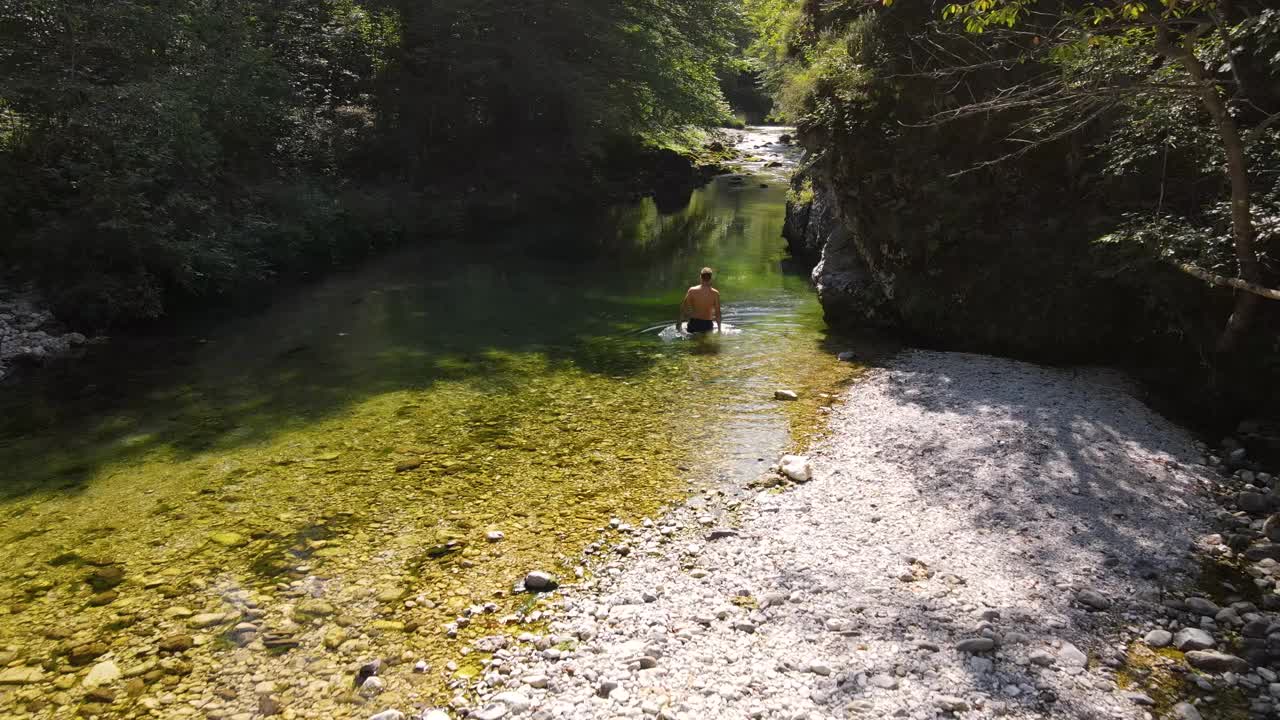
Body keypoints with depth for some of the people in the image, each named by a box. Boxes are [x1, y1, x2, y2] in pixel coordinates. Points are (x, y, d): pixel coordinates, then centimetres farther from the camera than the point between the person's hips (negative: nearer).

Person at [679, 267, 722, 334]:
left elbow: (683, 307, -5)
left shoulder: (692, 290, -6)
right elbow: (718, 312, -6)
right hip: (708, 326, 0)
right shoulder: (715, 293, -7)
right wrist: (719, 329, 3)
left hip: (694, 324, 1)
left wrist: (679, 323, 6)